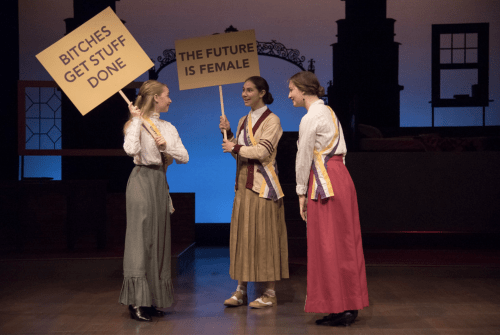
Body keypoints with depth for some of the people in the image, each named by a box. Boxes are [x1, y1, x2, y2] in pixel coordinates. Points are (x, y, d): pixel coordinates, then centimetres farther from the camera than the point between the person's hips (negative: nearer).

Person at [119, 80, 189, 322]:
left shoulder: (168, 127, 15)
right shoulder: (137, 124, -5)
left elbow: (184, 157, 8)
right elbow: (131, 149, -24)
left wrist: (167, 146, -9)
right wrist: (137, 120, -16)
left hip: (160, 182, 7)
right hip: (142, 180, -7)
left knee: (159, 238, 7)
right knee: (140, 237, -10)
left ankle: (152, 300, 13)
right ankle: (136, 301, -10)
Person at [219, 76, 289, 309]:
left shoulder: (271, 120, -5)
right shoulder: (244, 121, 16)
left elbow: (262, 151, -16)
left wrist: (236, 148, -6)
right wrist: (228, 133, 5)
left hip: (262, 185, -7)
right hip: (244, 184, 7)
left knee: (264, 236, -4)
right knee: (242, 236, 6)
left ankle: (270, 293, 2)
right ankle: (241, 290, 11)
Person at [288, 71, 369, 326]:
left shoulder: (310, 119, -12)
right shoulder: (328, 111, 16)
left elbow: (304, 159, -10)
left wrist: (301, 193, -1)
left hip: (325, 182, -9)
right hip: (341, 178, 9)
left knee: (328, 246, -3)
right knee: (344, 243, 10)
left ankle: (338, 308, 1)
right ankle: (349, 306, 15)